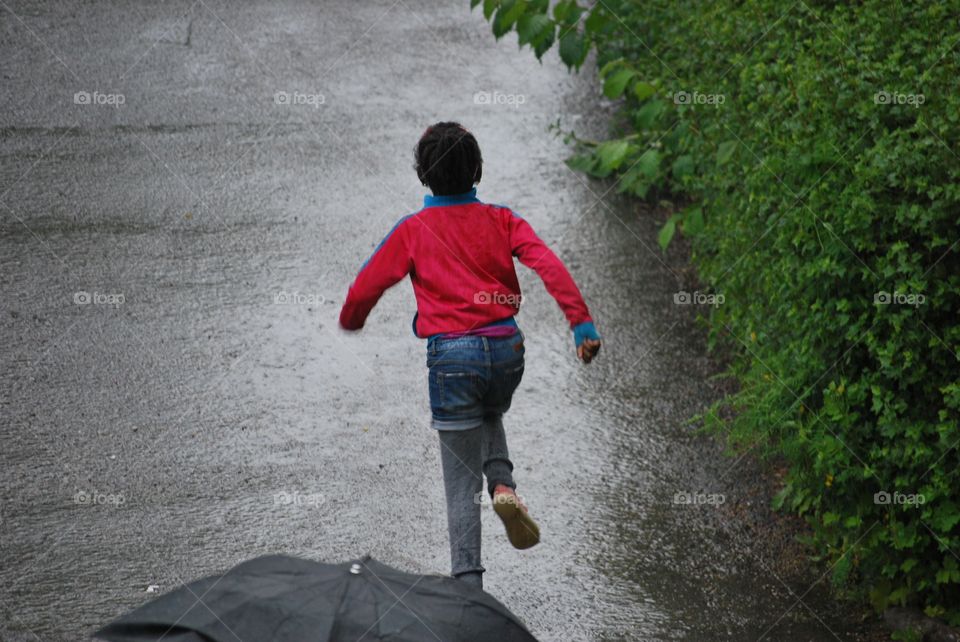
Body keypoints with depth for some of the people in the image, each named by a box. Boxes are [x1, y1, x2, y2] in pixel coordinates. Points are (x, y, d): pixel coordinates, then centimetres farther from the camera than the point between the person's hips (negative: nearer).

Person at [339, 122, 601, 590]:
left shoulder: (413, 231, 1)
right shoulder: (502, 221, 6)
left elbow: (365, 289, 2)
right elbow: (549, 267, -8)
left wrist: (350, 322, 24)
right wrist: (581, 323, -12)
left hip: (451, 357, -2)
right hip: (506, 349, 2)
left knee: (462, 480, 6)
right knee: (489, 416, 35)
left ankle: (468, 581, 2)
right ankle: (504, 485, 7)